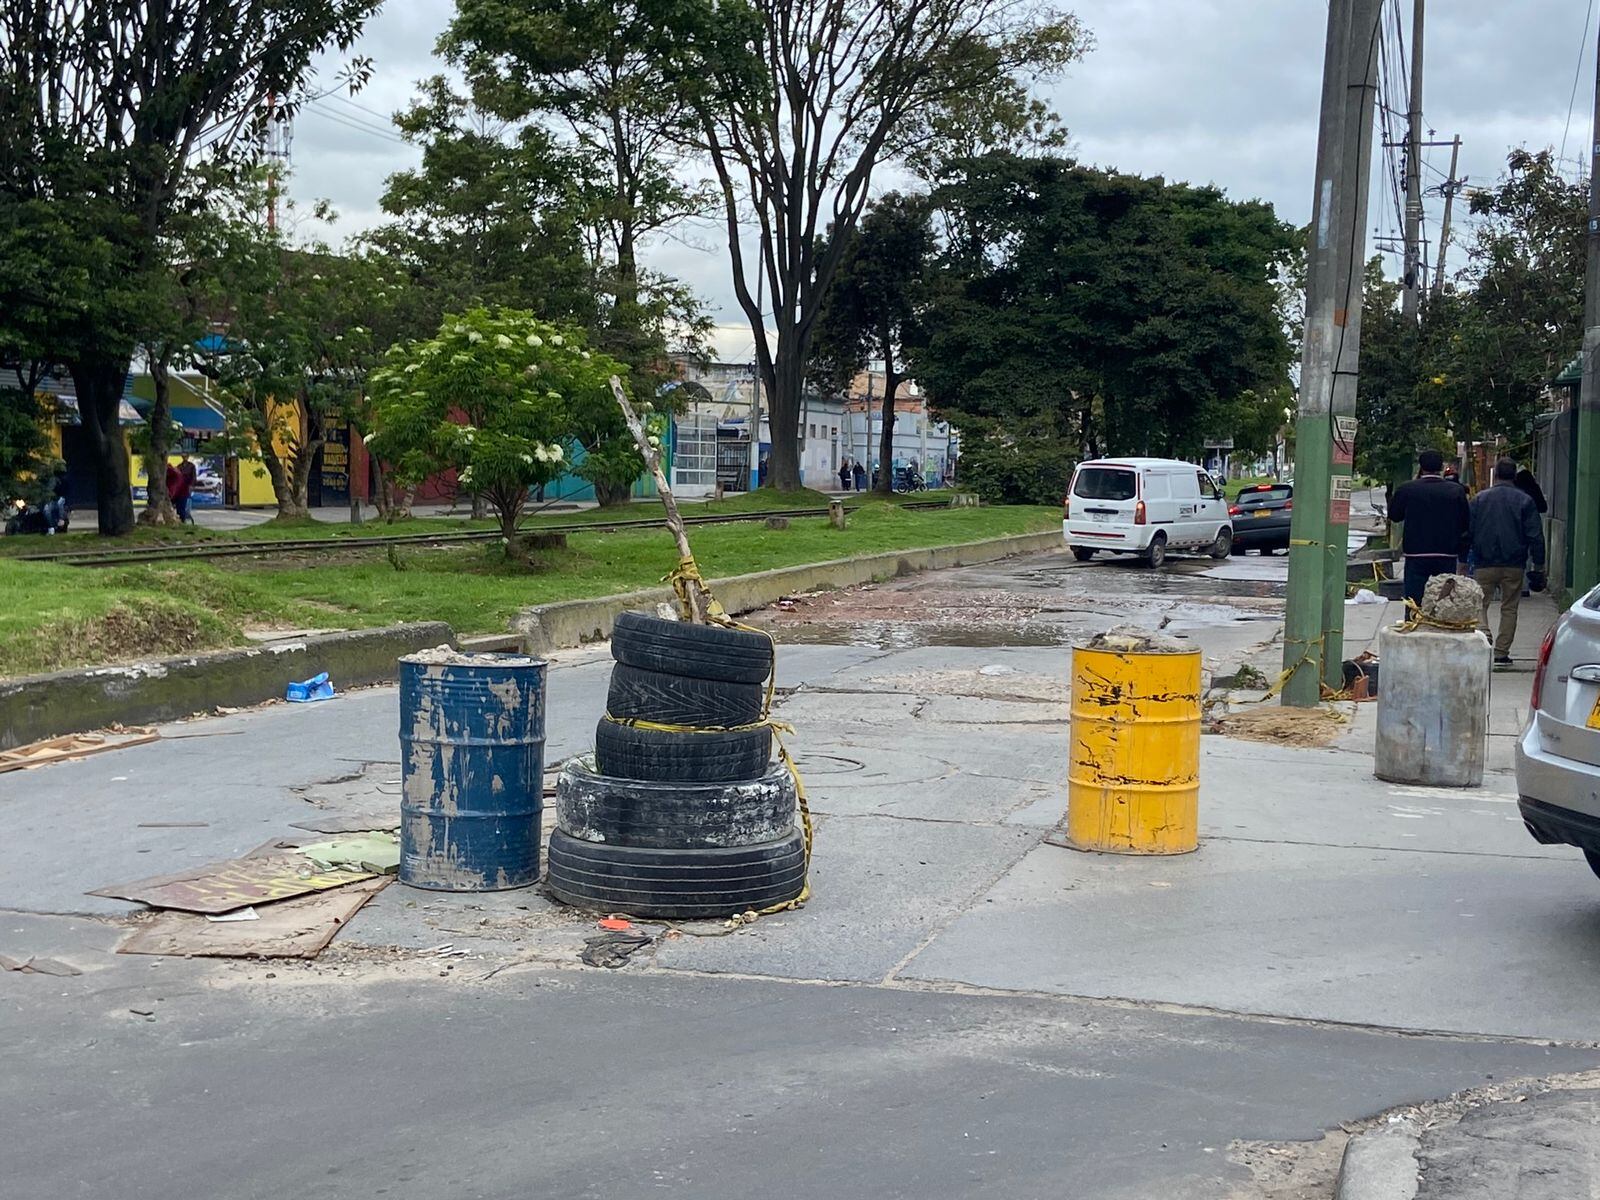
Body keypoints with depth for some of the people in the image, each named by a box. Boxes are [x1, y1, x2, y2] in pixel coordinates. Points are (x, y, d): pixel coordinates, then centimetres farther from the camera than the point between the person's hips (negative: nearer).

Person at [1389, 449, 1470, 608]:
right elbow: (1466, 524, 1)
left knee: (1414, 603, 3)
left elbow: (1394, 515, 7)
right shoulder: (1456, 491, -3)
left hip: (1416, 555, -1)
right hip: (1447, 555, 1)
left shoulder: (1406, 489, -7)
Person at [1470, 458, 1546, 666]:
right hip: (1514, 565, 0)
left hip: (1485, 563, 0)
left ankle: (1483, 632, -19)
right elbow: (1535, 536, -2)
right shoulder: (1525, 500, 0)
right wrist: (1539, 566, 3)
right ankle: (1501, 653, 6)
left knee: (1480, 604, 8)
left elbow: (1467, 532, 2)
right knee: (1509, 608, 8)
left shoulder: (1479, 499, 1)